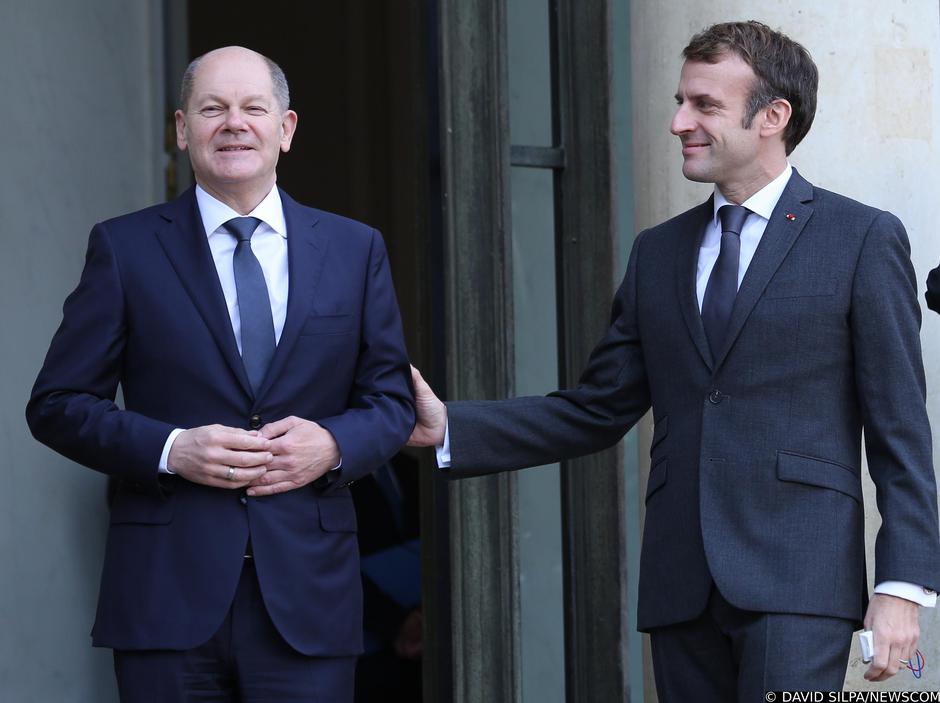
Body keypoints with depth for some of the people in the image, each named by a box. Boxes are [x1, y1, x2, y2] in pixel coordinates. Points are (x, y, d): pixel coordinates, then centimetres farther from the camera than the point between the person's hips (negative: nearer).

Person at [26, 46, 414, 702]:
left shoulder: (355, 249, 11)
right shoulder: (125, 248, 5)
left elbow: (392, 399, 14)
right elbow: (57, 404, 3)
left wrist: (333, 446, -8)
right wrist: (170, 451, -12)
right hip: (168, 594, -1)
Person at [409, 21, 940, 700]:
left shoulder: (863, 238, 1)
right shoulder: (658, 252, 16)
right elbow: (596, 410, 15)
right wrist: (450, 427, 3)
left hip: (797, 576, -5)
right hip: (681, 585, 5)